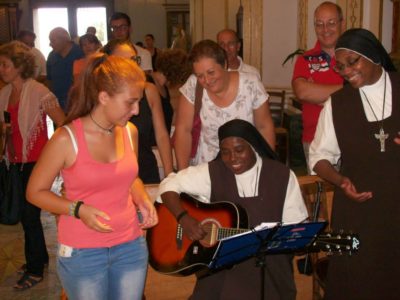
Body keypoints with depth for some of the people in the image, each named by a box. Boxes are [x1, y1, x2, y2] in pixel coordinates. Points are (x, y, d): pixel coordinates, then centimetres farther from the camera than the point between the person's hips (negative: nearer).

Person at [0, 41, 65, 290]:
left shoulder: (38, 92, -15)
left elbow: (63, 124, -15)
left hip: (36, 161, -7)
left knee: (29, 214, -2)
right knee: (27, 213, 16)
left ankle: (35, 270, 14)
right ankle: (40, 257, 34)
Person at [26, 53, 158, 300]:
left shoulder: (130, 132, -1)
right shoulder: (67, 138, -17)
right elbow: (35, 192, -7)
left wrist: (143, 200, -4)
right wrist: (78, 209, -21)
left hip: (131, 246, 5)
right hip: (82, 253, -4)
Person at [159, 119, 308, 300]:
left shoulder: (282, 175, 0)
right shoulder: (212, 172, -2)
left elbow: (295, 226, 3)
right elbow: (169, 185, -2)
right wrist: (184, 218, -16)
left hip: (270, 267, 1)